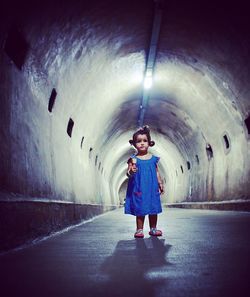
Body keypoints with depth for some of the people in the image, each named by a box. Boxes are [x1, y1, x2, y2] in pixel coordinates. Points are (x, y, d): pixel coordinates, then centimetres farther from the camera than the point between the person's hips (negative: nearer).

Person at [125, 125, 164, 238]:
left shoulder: (153, 158, 5)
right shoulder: (133, 159, -4)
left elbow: (157, 173, 13)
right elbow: (129, 173, -10)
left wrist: (160, 184, 12)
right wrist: (131, 172, -32)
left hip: (152, 189, 3)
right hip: (139, 190, -3)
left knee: (153, 210, 10)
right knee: (140, 210, 3)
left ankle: (153, 229, 24)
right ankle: (139, 230, 14)